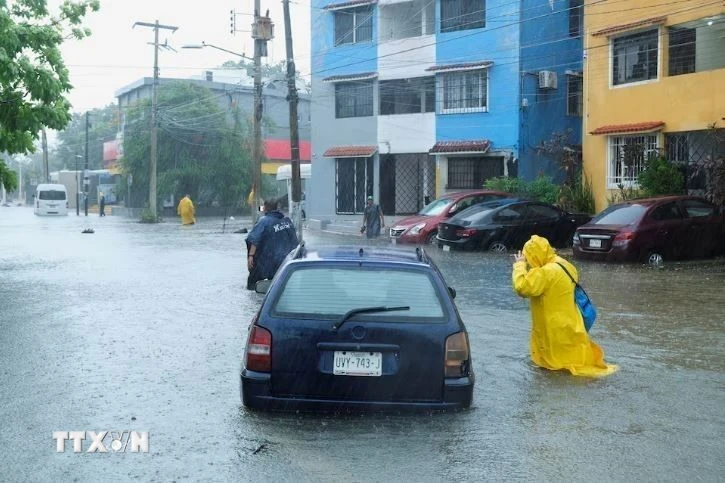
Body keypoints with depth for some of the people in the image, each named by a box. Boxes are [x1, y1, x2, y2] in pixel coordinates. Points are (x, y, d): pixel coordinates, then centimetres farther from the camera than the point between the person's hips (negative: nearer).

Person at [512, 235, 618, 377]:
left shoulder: (546, 272, -24)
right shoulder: (563, 265, 6)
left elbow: (522, 287, -28)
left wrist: (519, 266, -15)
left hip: (556, 330, -9)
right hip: (567, 326, 9)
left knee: (550, 362, 5)